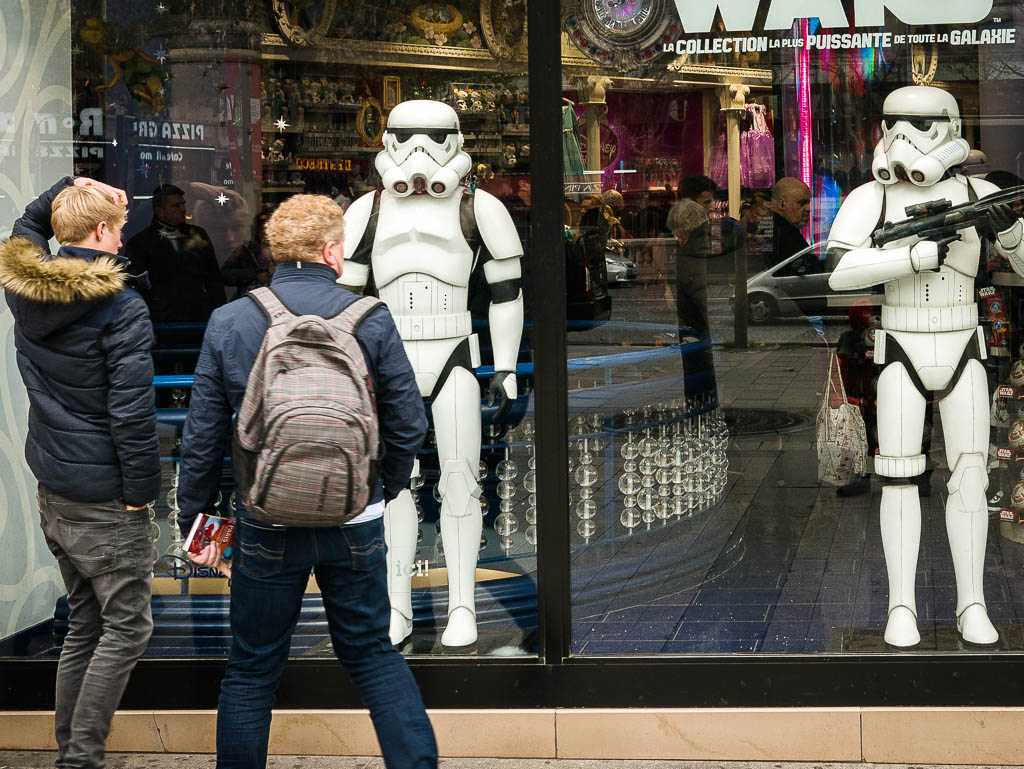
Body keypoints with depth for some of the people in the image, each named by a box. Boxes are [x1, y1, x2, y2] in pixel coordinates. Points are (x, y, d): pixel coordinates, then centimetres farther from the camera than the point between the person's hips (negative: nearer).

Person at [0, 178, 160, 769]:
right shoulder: (121, 308, -17)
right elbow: (131, 411, -21)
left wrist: (70, 189, 15)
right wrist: (140, 488, -13)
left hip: (51, 492, 8)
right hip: (104, 499, -8)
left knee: (84, 622, 17)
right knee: (126, 627, 0)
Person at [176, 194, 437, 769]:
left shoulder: (228, 323, -5)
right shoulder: (372, 320, -6)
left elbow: (202, 438, -1)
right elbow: (408, 425, -1)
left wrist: (196, 518, 10)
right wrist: (386, 489, 16)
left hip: (267, 525, 0)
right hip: (354, 522, 1)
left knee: (253, 671, 12)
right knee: (373, 654, 16)